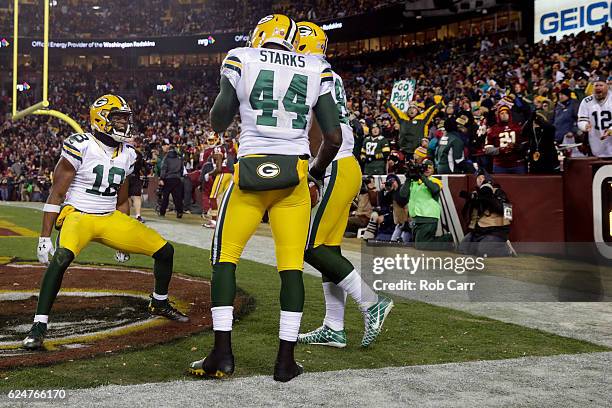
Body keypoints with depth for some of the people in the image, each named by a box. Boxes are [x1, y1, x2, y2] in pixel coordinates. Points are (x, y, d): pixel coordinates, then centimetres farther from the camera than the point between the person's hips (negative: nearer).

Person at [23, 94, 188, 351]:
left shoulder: (127, 154, 5)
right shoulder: (80, 147, -14)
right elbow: (56, 195, -12)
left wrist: (125, 238, 17)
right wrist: (44, 238, -15)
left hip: (111, 218, 6)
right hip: (77, 215, -6)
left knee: (165, 251, 3)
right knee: (62, 258, -36)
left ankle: (159, 304, 28)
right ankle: (39, 326, -24)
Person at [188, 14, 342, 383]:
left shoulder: (242, 61, 5)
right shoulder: (316, 70, 9)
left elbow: (218, 123, 10)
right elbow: (334, 138, 5)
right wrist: (316, 173, 21)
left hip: (252, 170, -1)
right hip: (293, 176, 2)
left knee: (225, 257, 11)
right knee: (292, 266, 7)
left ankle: (223, 352, 8)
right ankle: (286, 360, 9)